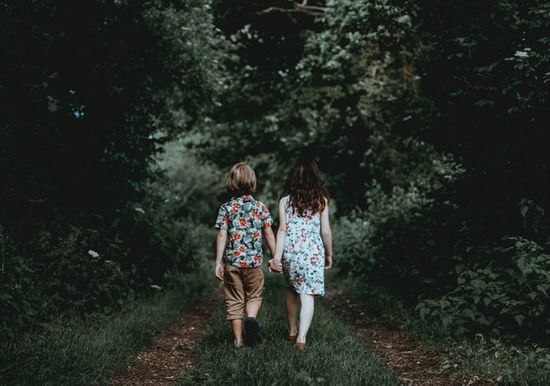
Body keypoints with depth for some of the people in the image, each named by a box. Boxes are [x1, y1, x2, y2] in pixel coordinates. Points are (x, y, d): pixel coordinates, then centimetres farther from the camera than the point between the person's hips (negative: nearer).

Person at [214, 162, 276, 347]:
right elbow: (269, 235, 1)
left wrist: (218, 262, -3)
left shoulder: (226, 208, -3)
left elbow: (222, 236, -6)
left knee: (234, 301, 9)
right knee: (254, 296, 16)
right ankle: (251, 318, -14)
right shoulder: (260, 207, -1)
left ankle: (238, 340, 11)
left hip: (232, 261, 0)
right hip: (254, 261, 0)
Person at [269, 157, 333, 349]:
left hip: (290, 251, 2)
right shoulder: (321, 200, -1)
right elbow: (326, 231, 0)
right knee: (308, 295, -2)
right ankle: (302, 337, -14)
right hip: (313, 252, -2)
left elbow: (282, 229, -5)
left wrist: (277, 256, -4)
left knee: (291, 292, 20)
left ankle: (292, 331, 33)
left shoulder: (286, 200, 0)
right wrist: (329, 254, 13)